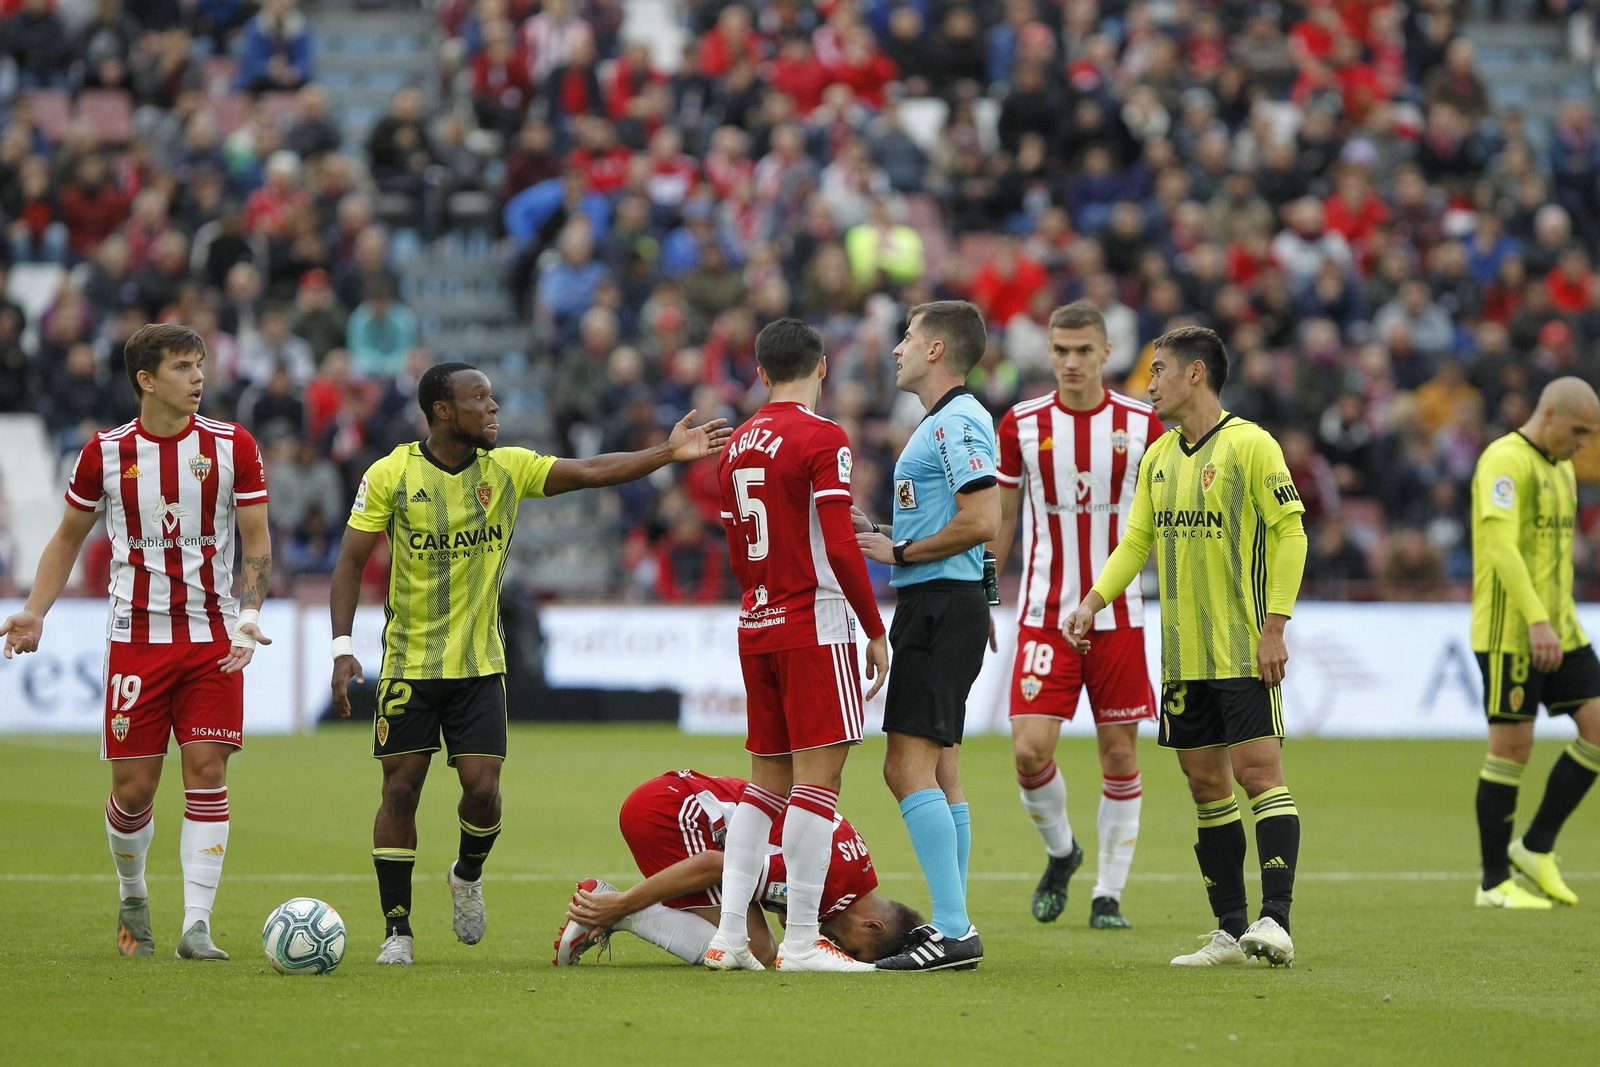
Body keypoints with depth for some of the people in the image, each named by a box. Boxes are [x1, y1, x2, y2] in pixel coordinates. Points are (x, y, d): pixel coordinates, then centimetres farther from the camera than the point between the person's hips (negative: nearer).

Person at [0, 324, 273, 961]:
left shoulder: (232, 446, 0)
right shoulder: (105, 453, 1)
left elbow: (257, 540, 2)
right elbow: (68, 539, 13)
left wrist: (249, 613, -13)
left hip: (212, 640, 0)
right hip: (135, 638, 0)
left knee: (207, 775, -9)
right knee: (133, 787, -1)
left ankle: (196, 926, -7)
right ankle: (131, 894, 27)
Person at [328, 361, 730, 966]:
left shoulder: (508, 469, 0)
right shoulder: (392, 475, -7)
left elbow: (591, 472, -8)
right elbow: (351, 560, -4)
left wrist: (668, 453, -21)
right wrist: (342, 647, -13)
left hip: (480, 665, 2)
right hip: (409, 662, -2)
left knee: (482, 789, -8)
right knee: (400, 791, -2)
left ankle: (468, 876, 25)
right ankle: (397, 930, 9)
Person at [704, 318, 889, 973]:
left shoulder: (736, 446, 13)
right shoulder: (821, 439, -10)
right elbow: (841, 549, -15)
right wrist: (876, 631, -8)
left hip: (756, 625, 8)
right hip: (815, 625, -7)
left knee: (768, 779, 12)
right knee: (819, 774, -6)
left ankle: (729, 935, 7)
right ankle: (801, 941, -9)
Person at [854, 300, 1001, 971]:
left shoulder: (956, 424, -13)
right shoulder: (941, 424, 20)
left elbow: (982, 521, -22)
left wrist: (900, 552, -14)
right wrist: (878, 532, 15)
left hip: (942, 607, -11)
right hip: (932, 607, 11)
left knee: (909, 767, -14)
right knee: (939, 774, 11)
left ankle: (954, 930, -17)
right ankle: (952, 929, 12)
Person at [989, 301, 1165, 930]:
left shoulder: (1140, 425, 0)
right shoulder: (1021, 425, 1)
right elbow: (1000, 521, 9)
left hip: (1119, 614, 0)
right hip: (1045, 614, 0)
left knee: (1120, 755, 1)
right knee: (1030, 749, -11)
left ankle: (1108, 894, 12)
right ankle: (1061, 852, 17)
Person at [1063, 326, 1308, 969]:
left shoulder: (1249, 445, -8)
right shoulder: (1158, 457, 13)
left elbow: (1289, 533, -9)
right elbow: (1136, 540, 16)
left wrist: (1274, 626, -14)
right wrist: (1094, 601, 1)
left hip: (1244, 650, -7)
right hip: (1183, 652, 7)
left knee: (1258, 771, -13)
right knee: (1206, 784, 7)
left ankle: (1275, 920, -16)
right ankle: (1231, 929, 11)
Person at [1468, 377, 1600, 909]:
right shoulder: (1505, 461, -12)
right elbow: (1502, 545, -23)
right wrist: (1536, 621, -30)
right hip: (1509, 630, -8)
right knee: (1512, 746, -4)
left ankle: (1537, 847, 11)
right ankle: (1495, 882, 5)